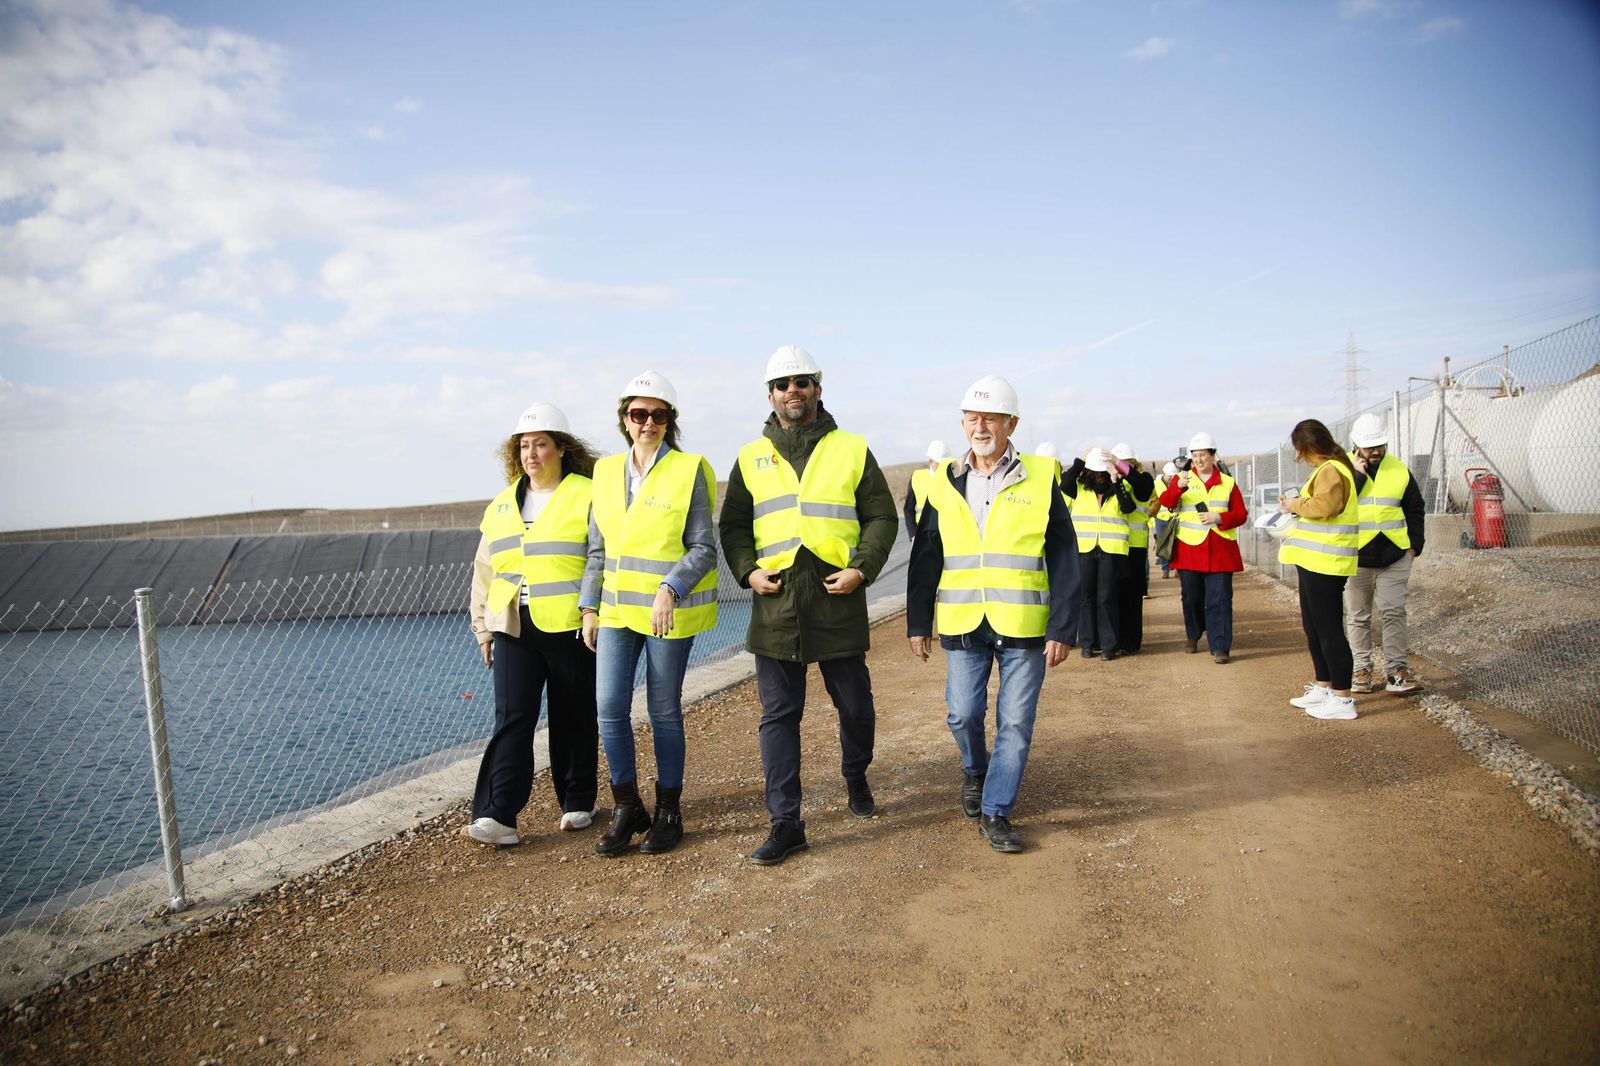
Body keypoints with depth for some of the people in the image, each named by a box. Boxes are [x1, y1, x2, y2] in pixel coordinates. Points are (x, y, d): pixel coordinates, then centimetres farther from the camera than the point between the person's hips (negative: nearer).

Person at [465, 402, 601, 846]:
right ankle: (497, 816, -5)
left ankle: (577, 802, 23)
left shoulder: (587, 497, -4)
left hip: (570, 630, -4)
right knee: (511, 719, -3)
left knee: (573, 719, 8)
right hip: (514, 630, 4)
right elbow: (485, 570, 20)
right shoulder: (502, 505, 15)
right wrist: (483, 625, 17)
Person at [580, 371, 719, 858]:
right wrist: (589, 606, 10)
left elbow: (703, 549, -8)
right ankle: (626, 808, 15)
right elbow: (598, 549, 14)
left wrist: (670, 590, -22)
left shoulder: (688, 471, -6)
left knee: (664, 711, 4)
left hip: (670, 611, -4)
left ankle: (668, 813, 20)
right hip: (616, 610, 4)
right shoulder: (607, 472, 9)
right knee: (610, 705, -2)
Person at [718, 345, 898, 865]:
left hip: (838, 603, -1)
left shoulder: (853, 450, 6)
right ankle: (785, 824, 8)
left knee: (855, 705, 12)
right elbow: (732, 524, 13)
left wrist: (861, 568, -9)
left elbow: (882, 518, 6)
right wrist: (748, 570, -3)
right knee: (778, 716, 1)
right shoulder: (751, 457, 10)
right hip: (775, 606, 1)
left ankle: (856, 778, 41)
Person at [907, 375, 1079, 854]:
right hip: (962, 625, 2)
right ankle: (975, 771, 36)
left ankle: (995, 812, 15)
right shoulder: (945, 482, 7)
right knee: (963, 714, 5)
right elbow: (924, 559, 10)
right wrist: (918, 624, 8)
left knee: (1015, 723, 2)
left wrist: (1062, 629, -6)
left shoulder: (1041, 479, -1)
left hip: (1023, 627, -2)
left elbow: (1063, 560, -1)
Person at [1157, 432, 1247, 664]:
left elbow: (1241, 514, 4)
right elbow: (1165, 502, -13)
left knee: (1219, 599, -4)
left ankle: (1220, 646, -2)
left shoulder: (1228, 482, 6)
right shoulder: (1182, 477, 4)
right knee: (1192, 597, 10)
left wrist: (1218, 518, -15)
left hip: (1220, 551, 0)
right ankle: (1192, 636, 31)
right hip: (1189, 549, 0)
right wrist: (1178, 487, -33)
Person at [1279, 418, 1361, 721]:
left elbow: (1325, 505, -28)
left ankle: (1342, 700, -1)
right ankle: (1323, 688, 29)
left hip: (1325, 562, -11)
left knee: (1329, 630, -6)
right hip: (1315, 560, 11)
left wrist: (1297, 505, -12)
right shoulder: (1327, 468, 18)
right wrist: (1296, 504, 7)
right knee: (1313, 628, 18)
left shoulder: (1331, 470, -15)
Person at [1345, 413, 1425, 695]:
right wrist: (1356, 475, -17)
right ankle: (1362, 669, 15)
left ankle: (1396, 669, 3)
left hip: (1394, 556, 1)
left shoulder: (1399, 471, 7)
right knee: (1357, 617, 6)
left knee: (1394, 613, -2)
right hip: (1355, 557, -1)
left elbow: (1415, 511, 14)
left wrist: (1414, 545, 6)